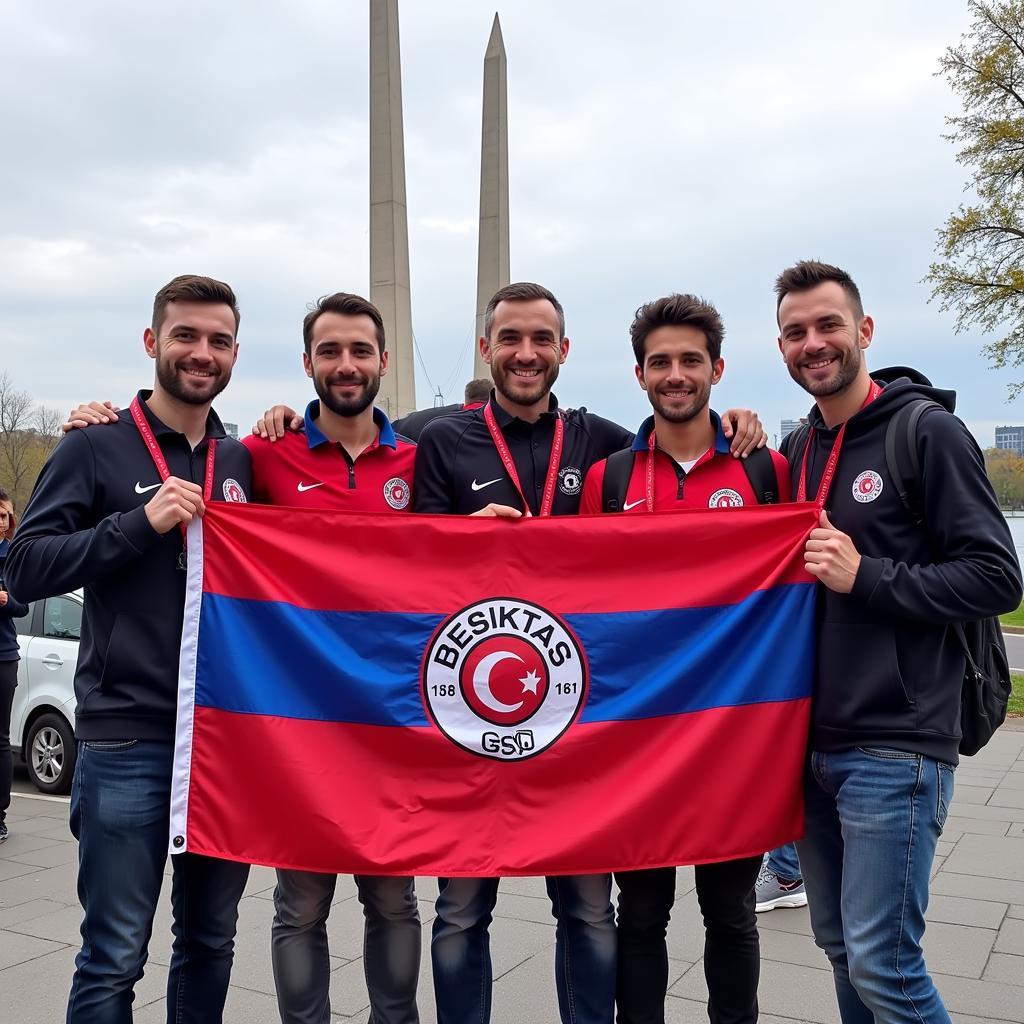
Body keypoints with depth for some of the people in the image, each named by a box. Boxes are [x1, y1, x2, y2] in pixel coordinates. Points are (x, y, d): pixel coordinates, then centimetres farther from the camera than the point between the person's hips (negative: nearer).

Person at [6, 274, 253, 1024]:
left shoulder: (245, 461, 10)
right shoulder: (96, 447, -2)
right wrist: (140, 523, -19)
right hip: (126, 737, -4)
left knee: (211, 941, 16)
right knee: (114, 955, 3)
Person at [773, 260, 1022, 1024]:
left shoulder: (927, 431, -6)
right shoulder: (798, 451, 13)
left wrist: (866, 576, -20)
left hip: (895, 746, -6)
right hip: (813, 745, 7)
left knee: (882, 962, -4)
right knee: (840, 945, 15)